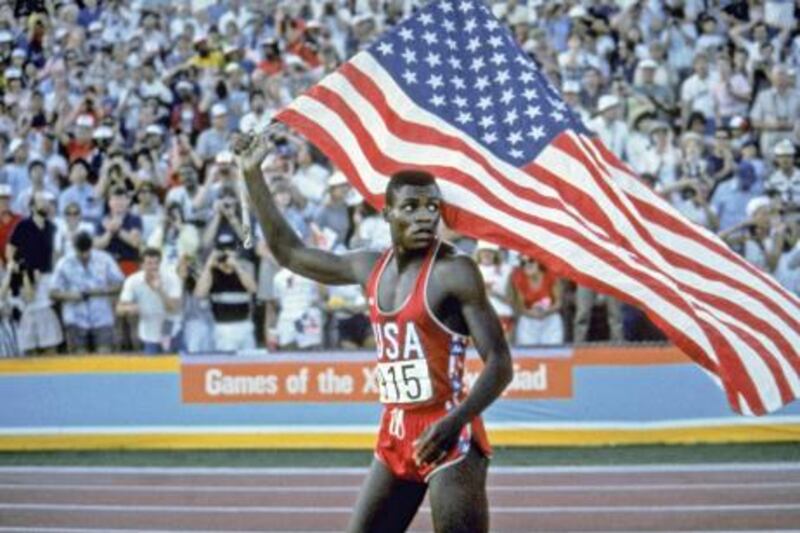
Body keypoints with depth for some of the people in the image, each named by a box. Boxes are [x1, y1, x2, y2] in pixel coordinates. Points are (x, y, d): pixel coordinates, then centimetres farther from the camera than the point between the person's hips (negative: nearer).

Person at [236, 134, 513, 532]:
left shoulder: (455, 273, -10)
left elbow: (499, 364, -14)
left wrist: (455, 421, -29)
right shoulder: (370, 269, 10)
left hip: (447, 437, -7)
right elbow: (289, 252, 22)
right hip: (395, 437, 7)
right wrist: (253, 176, 17)